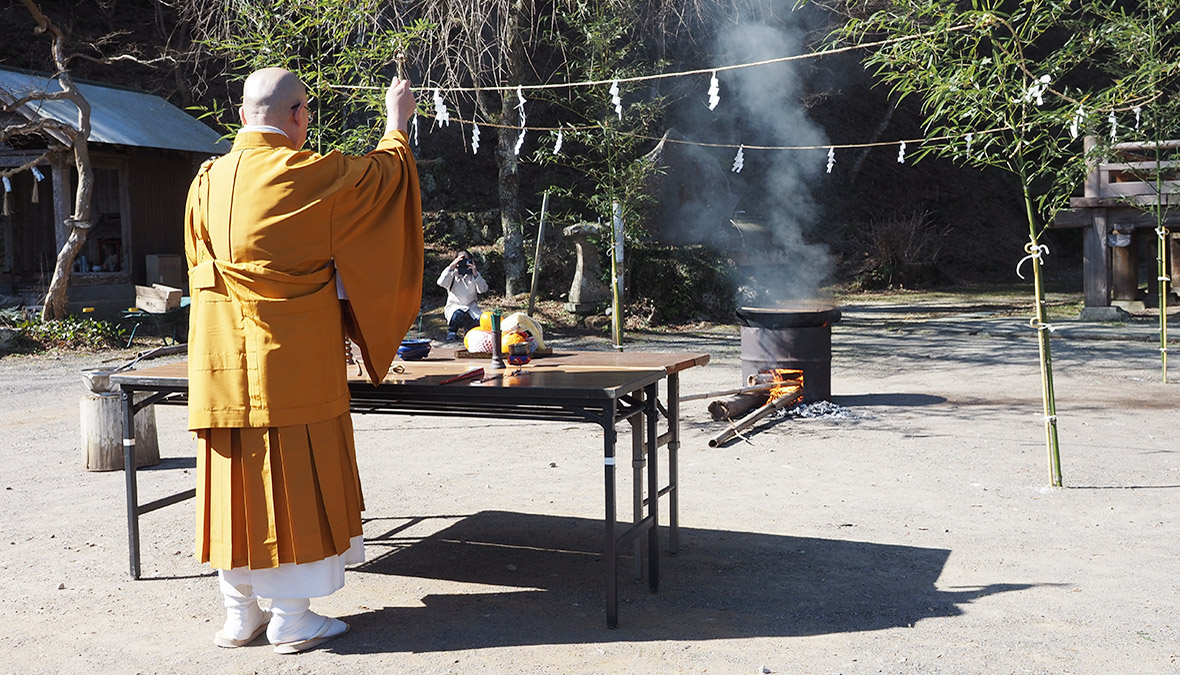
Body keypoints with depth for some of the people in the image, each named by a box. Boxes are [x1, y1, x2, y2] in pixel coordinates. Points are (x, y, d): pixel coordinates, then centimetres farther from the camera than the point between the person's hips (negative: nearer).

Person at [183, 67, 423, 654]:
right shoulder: (310, 174, -10)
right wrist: (397, 121, 25)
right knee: (294, 475, 3)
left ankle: (239, 615, 21)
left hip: (225, 362, 6)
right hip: (291, 358, -5)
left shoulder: (208, 180, 7)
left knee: (237, 478, 11)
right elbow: (386, 171, 7)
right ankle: (293, 619, 11)